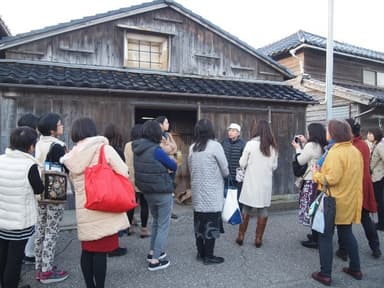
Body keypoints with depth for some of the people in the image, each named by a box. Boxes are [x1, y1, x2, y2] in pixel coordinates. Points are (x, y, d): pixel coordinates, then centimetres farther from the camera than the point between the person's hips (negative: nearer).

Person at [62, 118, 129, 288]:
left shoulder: (71, 157, 6)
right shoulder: (105, 149, -8)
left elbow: (74, 181, 11)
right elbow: (124, 173, -9)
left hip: (83, 211, 5)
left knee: (87, 250, 15)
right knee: (101, 251, 2)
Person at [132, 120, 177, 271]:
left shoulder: (138, 149, -1)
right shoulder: (156, 150, -22)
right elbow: (174, 166, -11)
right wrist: (168, 159, 10)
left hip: (147, 192, 8)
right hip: (162, 193, -7)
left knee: (156, 221, 25)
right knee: (163, 226, 5)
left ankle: (153, 252, 34)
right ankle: (155, 260, 10)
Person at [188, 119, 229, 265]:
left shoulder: (192, 148, 3)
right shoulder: (215, 145, -11)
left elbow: (190, 168, 8)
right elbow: (225, 170, -6)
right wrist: (222, 176, 14)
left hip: (197, 190, 6)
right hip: (212, 191, -5)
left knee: (199, 221, 13)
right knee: (211, 222, 3)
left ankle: (201, 253, 24)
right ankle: (209, 256, 11)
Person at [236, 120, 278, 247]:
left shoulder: (251, 144, -9)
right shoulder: (272, 146, 1)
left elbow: (242, 164, -4)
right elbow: (274, 166, 7)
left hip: (251, 182, -2)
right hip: (265, 183, 2)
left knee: (246, 209, 9)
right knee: (263, 210, 8)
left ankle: (241, 236, 16)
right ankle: (258, 239, 13)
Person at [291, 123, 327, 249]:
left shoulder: (311, 145, -15)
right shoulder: (321, 146, 8)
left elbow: (301, 161, -7)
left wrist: (298, 148, 7)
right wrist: (304, 143, 18)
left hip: (311, 181, -8)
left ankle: (315, 240, 7)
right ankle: (317, 235, 25)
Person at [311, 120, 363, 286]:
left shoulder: (336, 152, -19)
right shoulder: (355, 151, 8)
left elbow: (331, 179, -24)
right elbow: (348, 175, 15)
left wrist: (317, 174, -8)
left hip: (334, 201, -8)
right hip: (349, 200, 8)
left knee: (325, 237, 2)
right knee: (347, 234, 21)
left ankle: (325, 274, 8)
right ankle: (355, 269, 31)